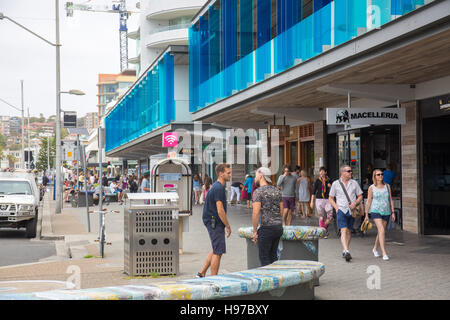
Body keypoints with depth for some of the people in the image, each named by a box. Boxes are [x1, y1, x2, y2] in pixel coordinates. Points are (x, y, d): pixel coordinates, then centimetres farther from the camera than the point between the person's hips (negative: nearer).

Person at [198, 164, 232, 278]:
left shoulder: (217, 186, 14)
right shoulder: (218, 188, -18)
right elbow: (220, 211, -22)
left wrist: (224, 226, 21)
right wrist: (228, 226, -13)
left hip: (213, 222, 10)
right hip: (214, 222, -10)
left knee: (216, 250, 19)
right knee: (218, 252, -5)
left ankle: (202, 274, 23)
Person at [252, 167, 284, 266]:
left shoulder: (258, 192, -10)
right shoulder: (277, 191, 11)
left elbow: (255, 213, -16)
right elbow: (281, 211, 14)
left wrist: (255, 231, -9)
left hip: (266, 228, -7)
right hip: (279, 227, 7)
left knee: (264, 257, 2)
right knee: (273, 255, 16)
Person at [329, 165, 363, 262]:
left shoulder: (354, 183, 9)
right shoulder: (336, 184, 4)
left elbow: (360, 196, 13)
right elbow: (331, 198, 9)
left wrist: (355, 203, -6)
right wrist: (336, 208, -4)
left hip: (352, 210, 3)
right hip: (341, 210, -2)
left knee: (349, 231, 8)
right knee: (343, 231, -15)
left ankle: (345, 251, 20)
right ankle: (346, 251, -25)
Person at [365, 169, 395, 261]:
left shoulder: (387, 186, 6)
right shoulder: (371, 188, -2)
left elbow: (390, 200, 10)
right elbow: (368, 201, 2)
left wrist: (393, 212, 6)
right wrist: (366, 214, 3)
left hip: (386, 212, 4)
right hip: (375, 211, -4)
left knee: (381, 232, 13)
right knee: (382, 231, -18)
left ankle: (375, 249, 36)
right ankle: (384, 253, -18)